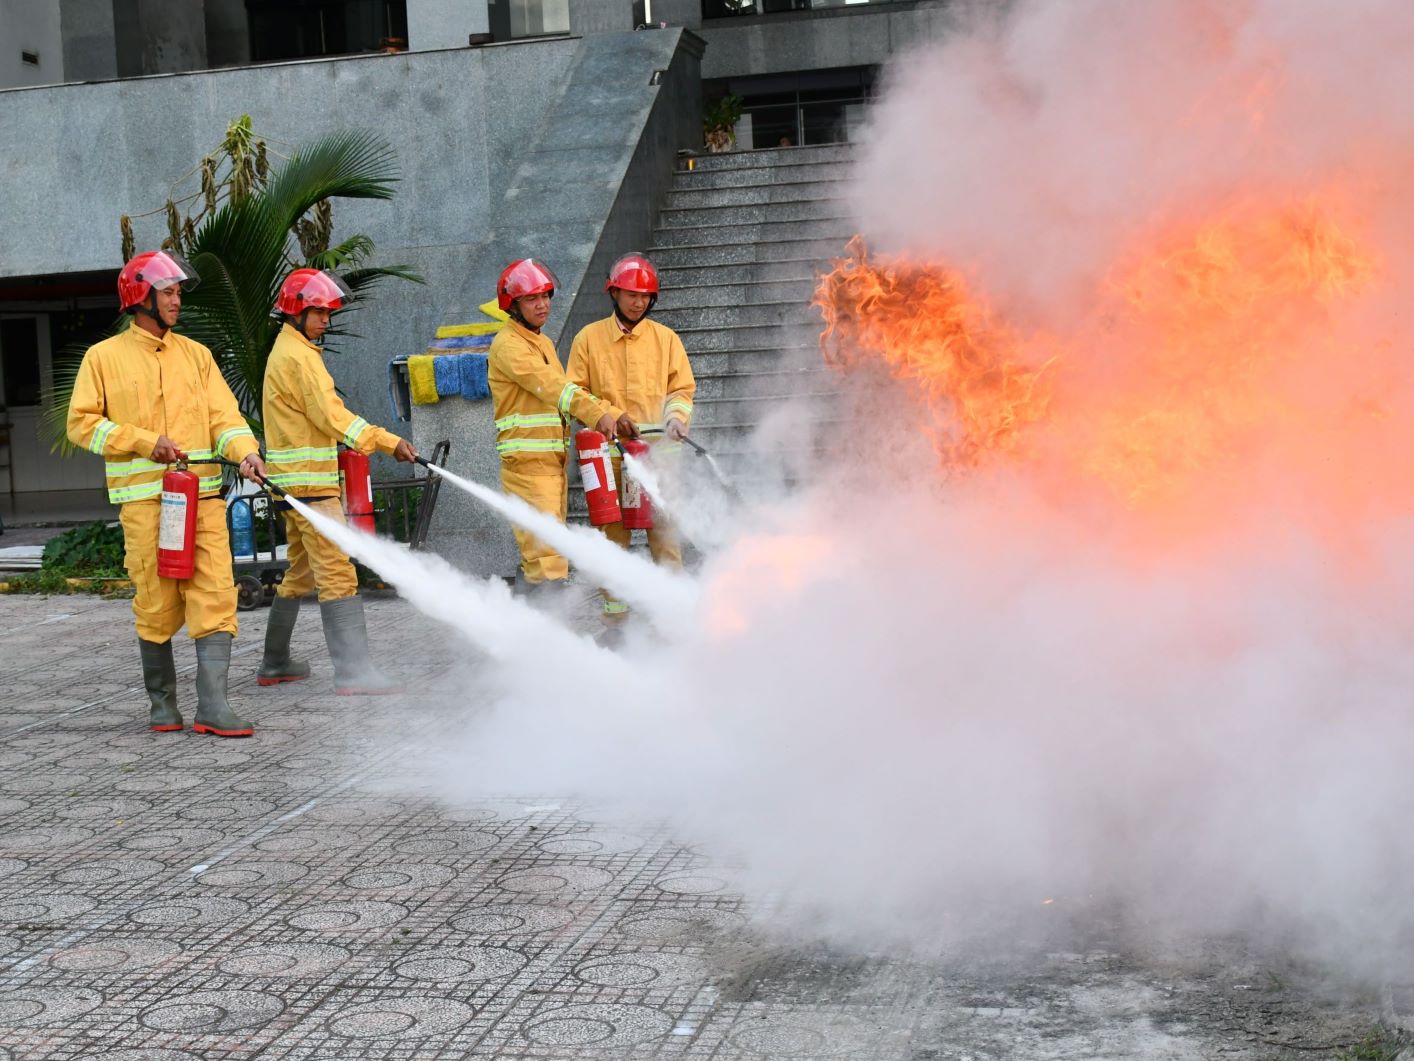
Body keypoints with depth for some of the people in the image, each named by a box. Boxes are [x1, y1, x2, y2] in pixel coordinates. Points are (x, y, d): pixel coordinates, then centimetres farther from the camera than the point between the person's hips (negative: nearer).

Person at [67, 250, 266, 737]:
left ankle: (212, 705, -7)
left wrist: (246, 452, -13)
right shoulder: (104, 357, 6)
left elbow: (223, 415, 7)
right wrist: (144, 442, -9)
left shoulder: (195, 354, 14)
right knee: (157, 605, 0)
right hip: (144, 500, -3)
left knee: (215, 597, -7)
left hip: (203, 497, 3)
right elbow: (81, 423, 2)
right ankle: (162, 702, 18)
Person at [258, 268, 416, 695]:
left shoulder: (288, 350, 21)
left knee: (302, 572, 18)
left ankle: (274, 663, 26)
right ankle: (353, 671, -18)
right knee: (337, 573, -14)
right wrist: (388, 442, -21)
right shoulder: (298, 355, -12)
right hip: (310, 482, -11)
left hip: (296, 480, 11)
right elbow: (330, 415, -19)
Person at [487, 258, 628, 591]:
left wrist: (612, 414, 3)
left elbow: (565, 389, 17)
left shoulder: (544, 343, 20)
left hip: (553, 460, 9)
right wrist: (597, 415, -32)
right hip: (526, 461, -9)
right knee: (546, 552, -15)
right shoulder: (508, 345, -10)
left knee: (536, 555, 14)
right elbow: (550, 387, -22)